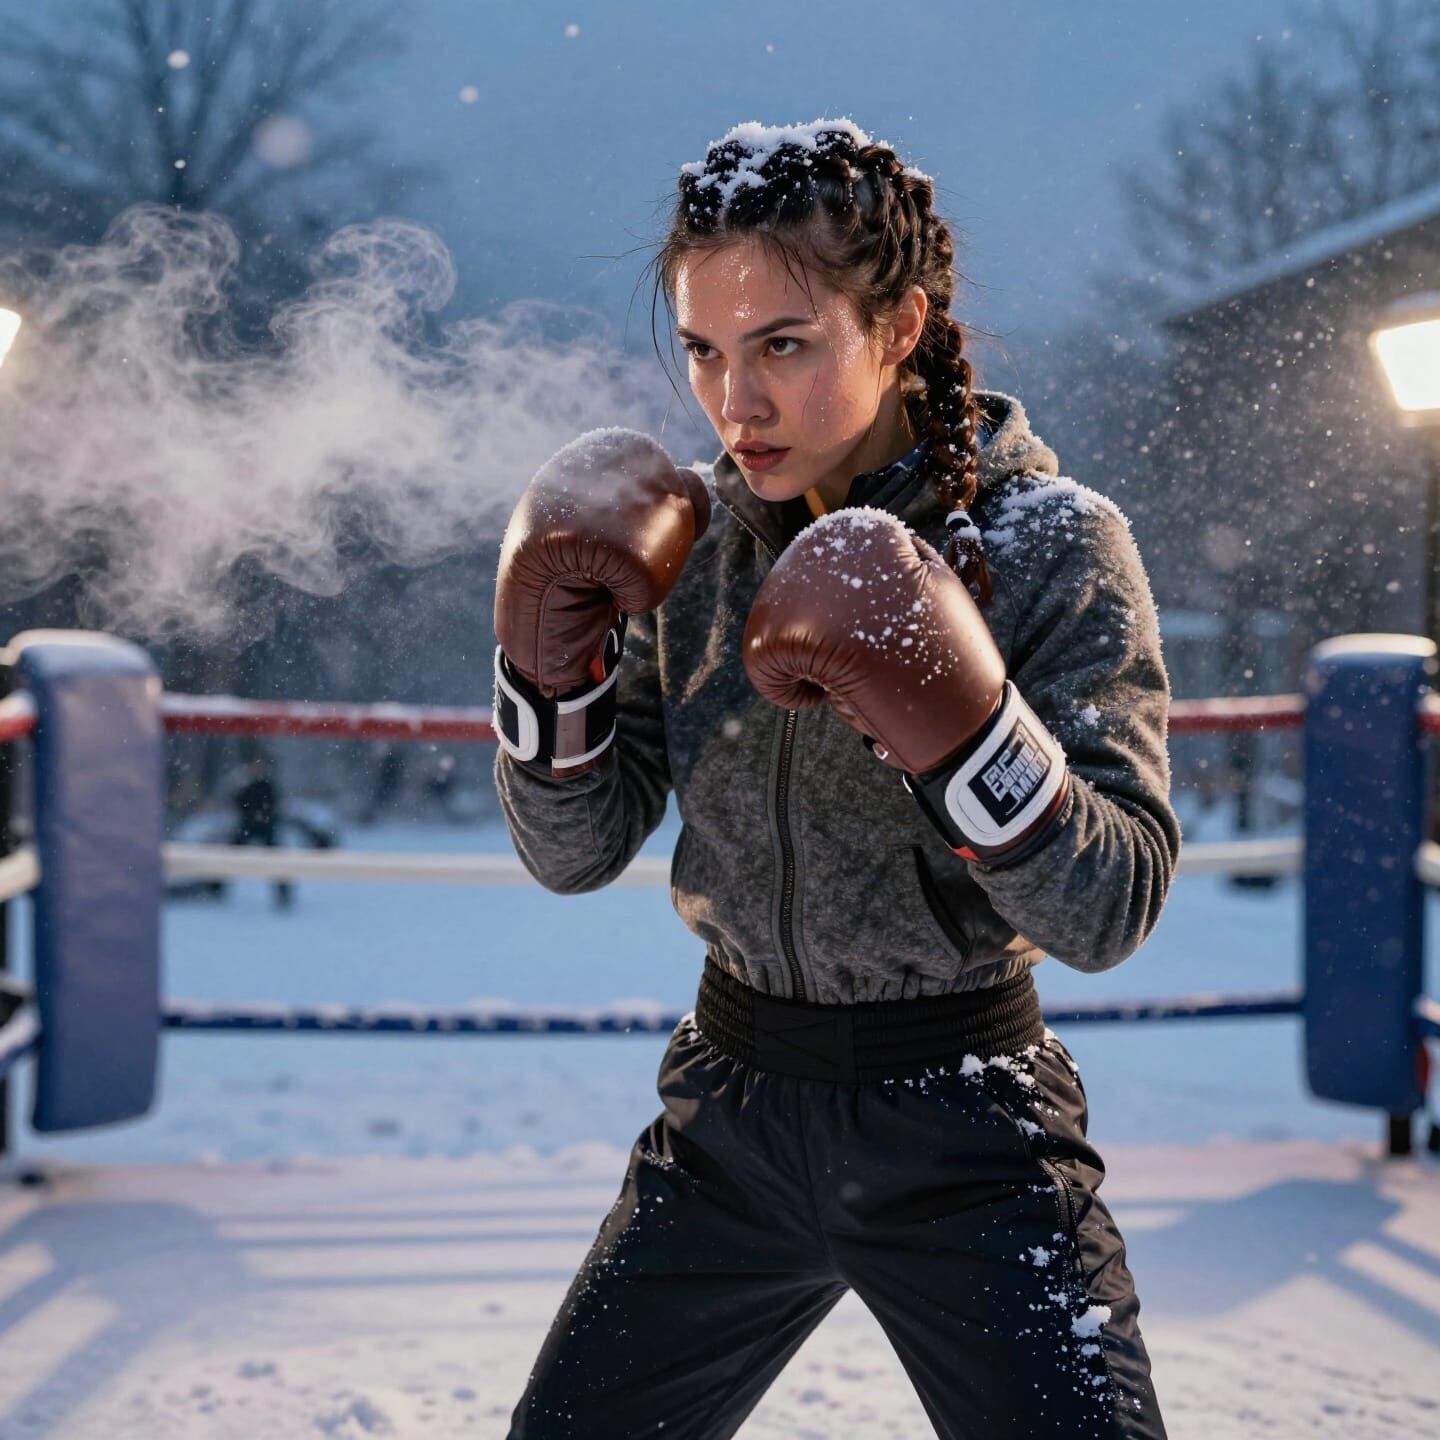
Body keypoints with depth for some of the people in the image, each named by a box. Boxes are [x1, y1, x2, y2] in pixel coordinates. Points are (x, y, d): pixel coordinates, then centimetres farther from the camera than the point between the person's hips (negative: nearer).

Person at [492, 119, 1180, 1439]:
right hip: (734, 1097, 4)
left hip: (963, 1132, -3)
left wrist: (957, 718, -32)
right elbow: (575, 854, 1)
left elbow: (1112, 910, -17)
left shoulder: (1052, 543, -13)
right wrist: (550, 655, -15)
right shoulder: (684, 534, -1)